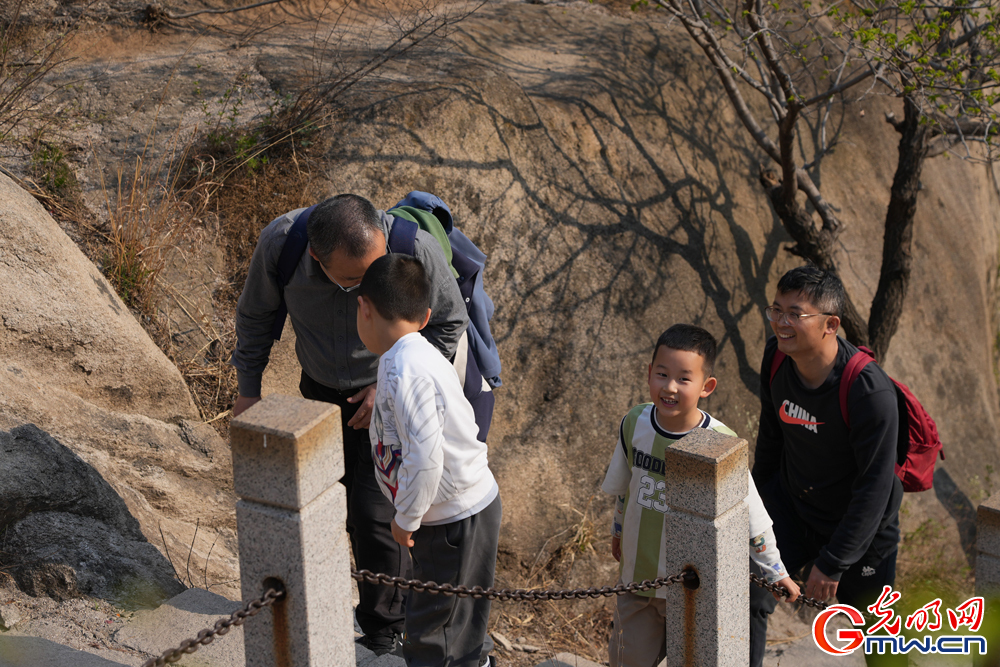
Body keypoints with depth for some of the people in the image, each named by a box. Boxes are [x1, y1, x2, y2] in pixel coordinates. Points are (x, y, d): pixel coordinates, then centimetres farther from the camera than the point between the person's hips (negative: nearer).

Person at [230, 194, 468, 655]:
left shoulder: (415, 248, -34)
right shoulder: (279, 244, -28)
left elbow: (449, 323, -14)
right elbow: (256, 314, -5)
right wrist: (248, 388, 2)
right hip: (321, 389, 3)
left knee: (374, 512, -7)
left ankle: (385, 634, 16)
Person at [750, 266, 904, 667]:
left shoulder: (870, 391, -30)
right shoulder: (776, 357, -11)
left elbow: (874, 486, -26)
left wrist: (832, 563, -23)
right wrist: (759, 494, 18)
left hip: (858, 527, -4)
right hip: (791, 509, 5)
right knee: (747, 595, -10)